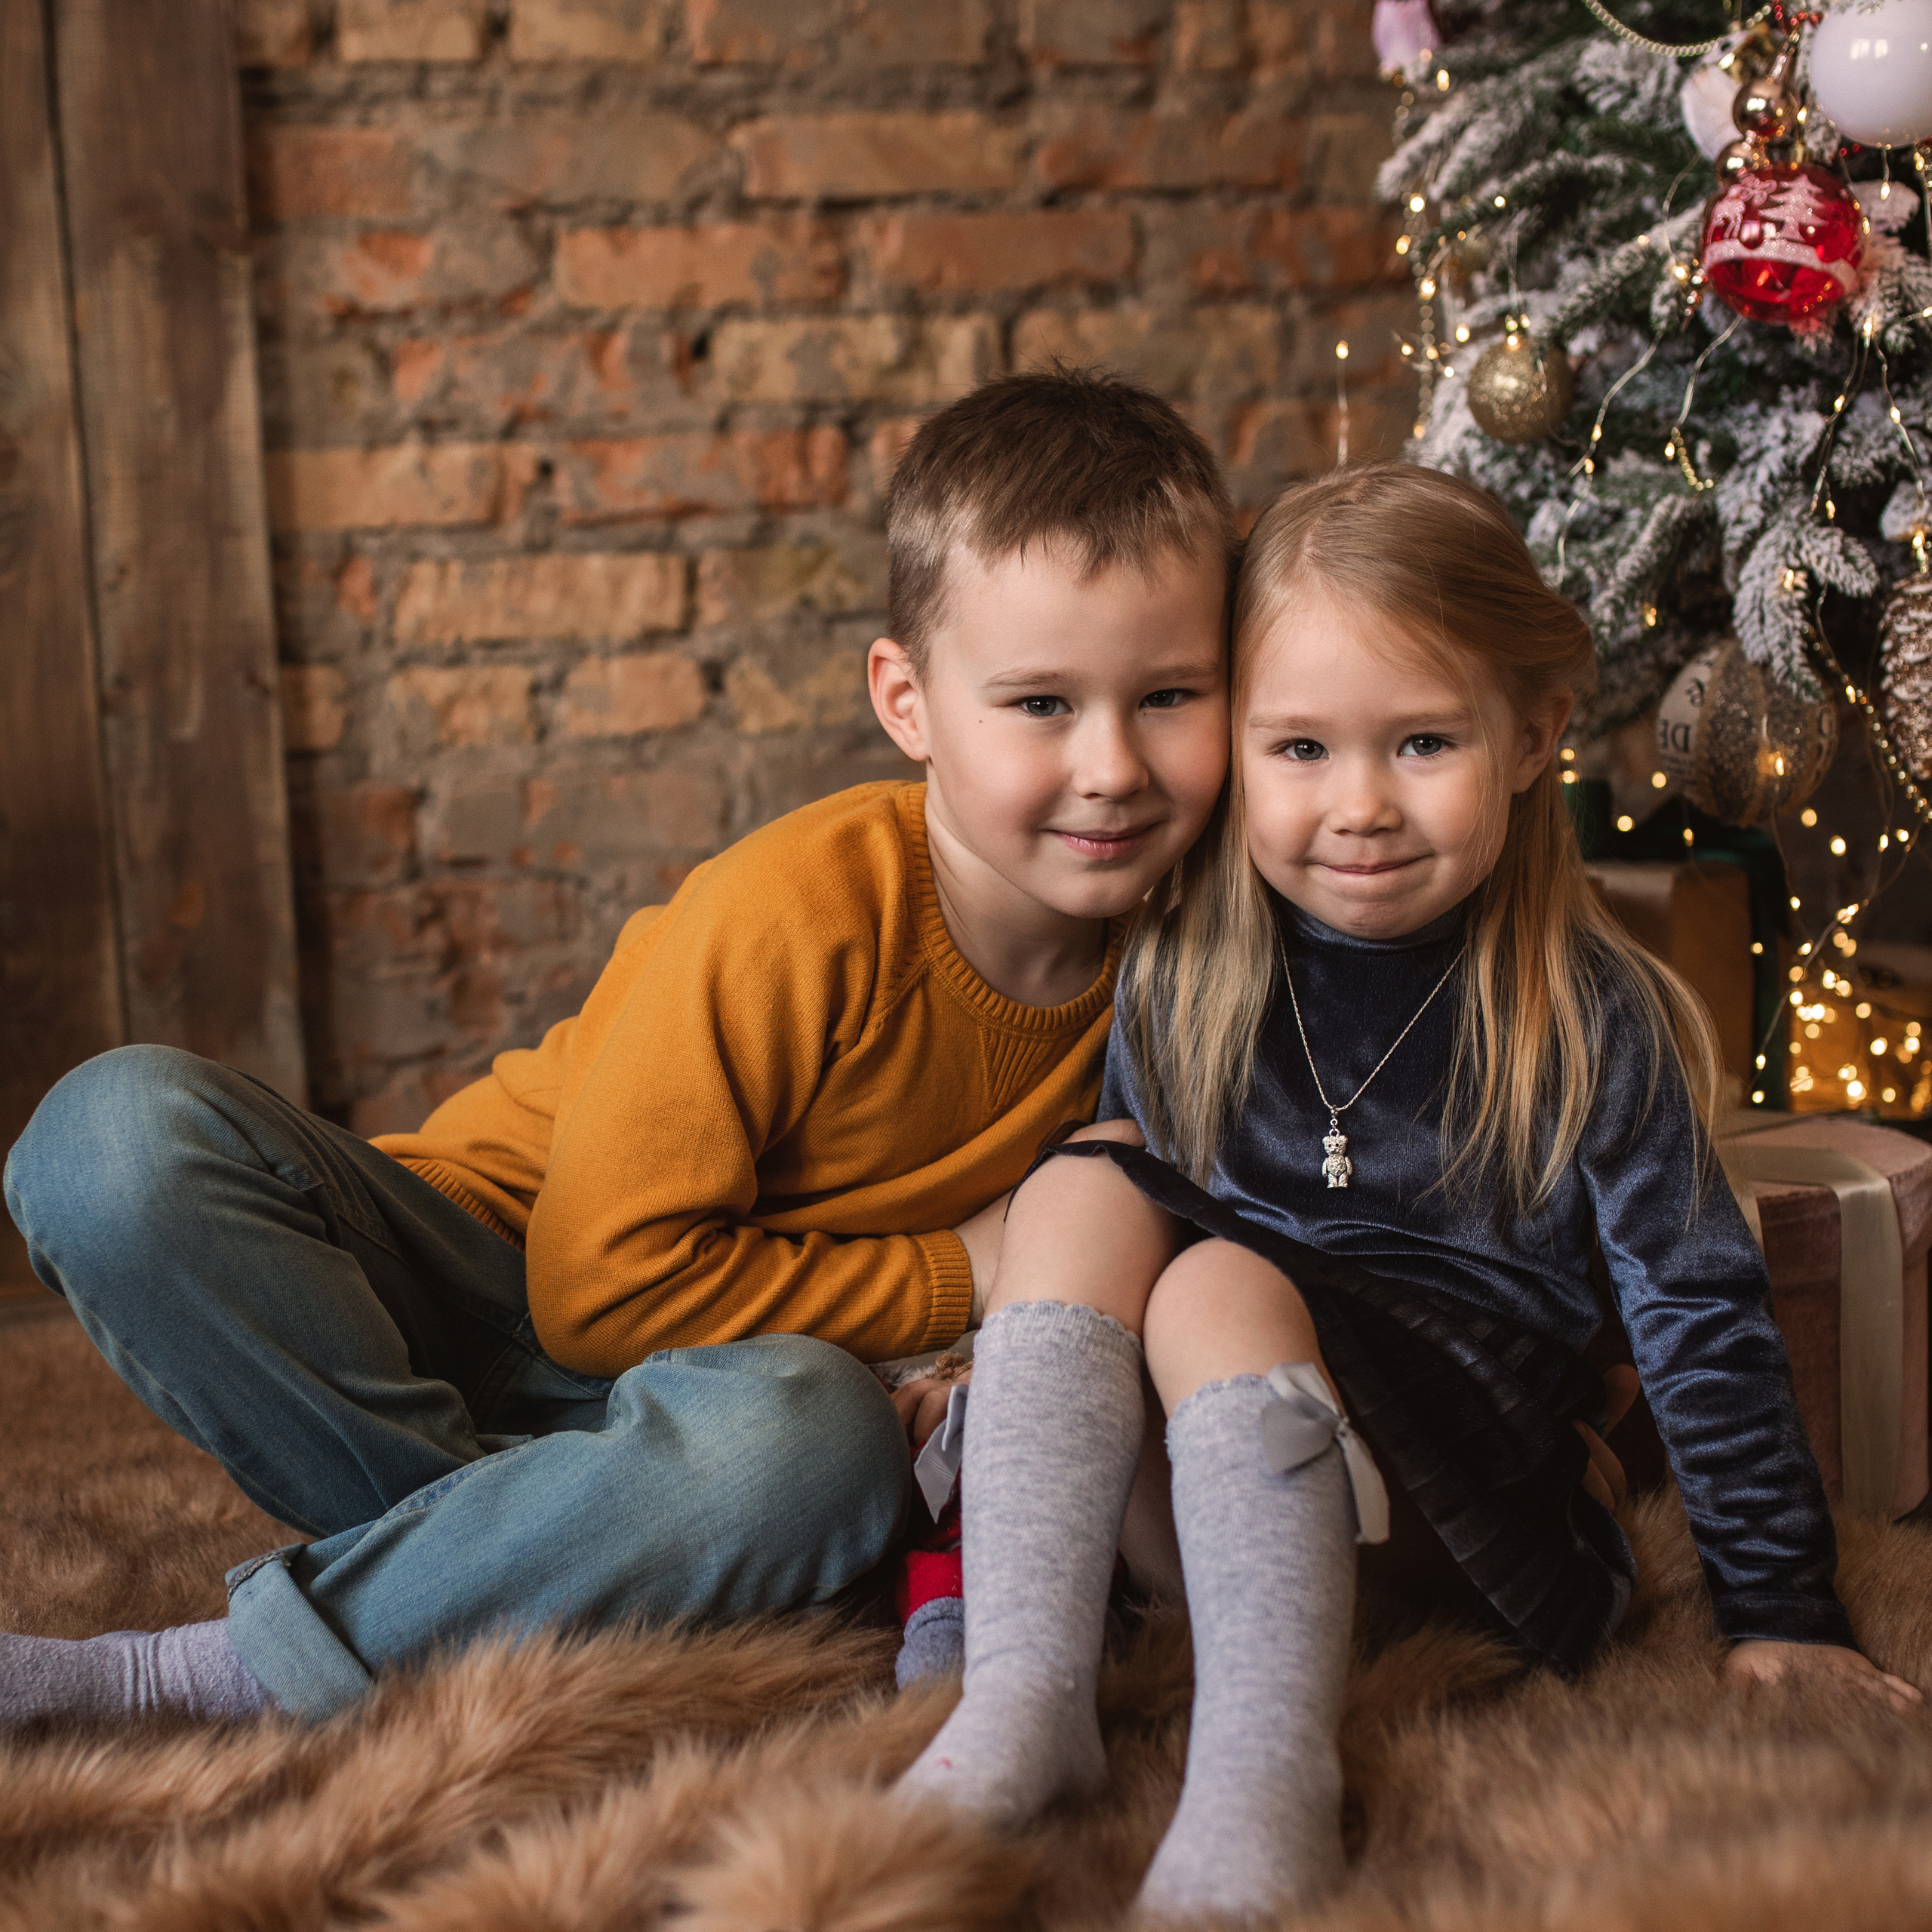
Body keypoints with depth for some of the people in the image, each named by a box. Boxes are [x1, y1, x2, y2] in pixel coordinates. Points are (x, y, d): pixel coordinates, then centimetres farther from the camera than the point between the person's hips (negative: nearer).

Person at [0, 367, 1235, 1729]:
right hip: (496, 1293, -2)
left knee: (819, 1440, -38)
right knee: (122, 1133, -28)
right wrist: (955, 1279, -16)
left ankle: (202, 1676, -23)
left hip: (723, 1364, 3)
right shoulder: (799, 915, -24)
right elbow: (606, 1282, -22)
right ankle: (491, 1539, -19)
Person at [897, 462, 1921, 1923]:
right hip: (1194, 1433, 4)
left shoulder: (1588, 1022, -9)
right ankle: (1023, 1705, -29)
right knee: (1083, 1192, -20)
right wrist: (1015, 1376, 11)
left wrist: (1782, 1610, -3)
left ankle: (1265, 1797, -39)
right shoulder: (1185, 972, 0)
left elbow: (1702, 1309, -5)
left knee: (1222, 1290, -30)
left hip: (1457, 1446, -4)